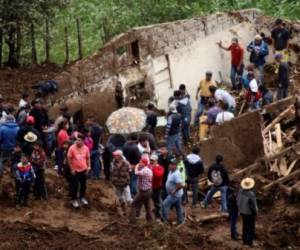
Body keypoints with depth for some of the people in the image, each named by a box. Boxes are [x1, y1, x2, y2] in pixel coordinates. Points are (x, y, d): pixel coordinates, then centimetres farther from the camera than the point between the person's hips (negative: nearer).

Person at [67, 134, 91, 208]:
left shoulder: (86, 148, -8)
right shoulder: (72, 148, -18)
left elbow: (88, 158, 6)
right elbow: (69, 158, -11)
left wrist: (89, 167, -1)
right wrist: (71, 169, -12)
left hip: (84, 169, 4)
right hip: (75, 170, -4)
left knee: (83, 185, 17)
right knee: (75, 185, 1)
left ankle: (82, 197, 37)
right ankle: (74, 200, 17)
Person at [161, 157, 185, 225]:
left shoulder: (176, 174, -28)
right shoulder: (171, 171, 3)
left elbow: (180, 185, -35)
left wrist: (174, 191, -24)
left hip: (175, 194, -10)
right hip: (176, 194, 10)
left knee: (165, 205, -7)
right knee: (178, 207, 18)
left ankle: (164, 220, 2)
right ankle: (181, 221, 29)